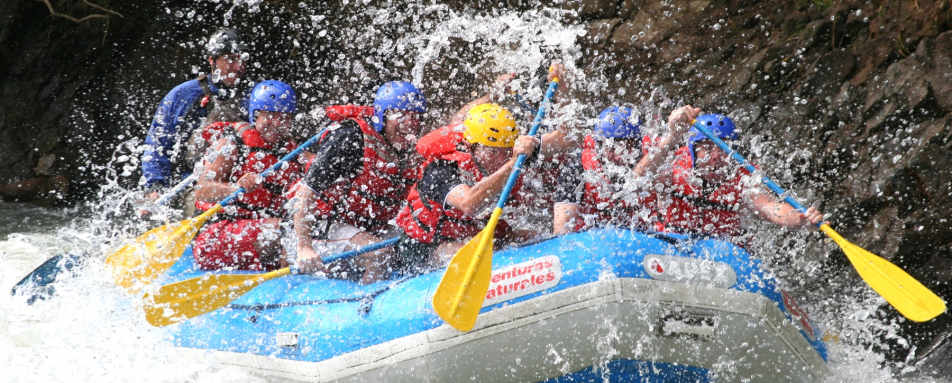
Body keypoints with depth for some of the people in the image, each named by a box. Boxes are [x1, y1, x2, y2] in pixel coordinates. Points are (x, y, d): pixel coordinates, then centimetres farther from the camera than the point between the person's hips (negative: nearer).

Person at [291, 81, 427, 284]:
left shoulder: (410, 156, 3)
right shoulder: (350, 139, -19)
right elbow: (306, 192, -22)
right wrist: (305, 248, -31)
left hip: (367, 231, 8)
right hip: (325, 226, -8)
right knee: (378, 252, -30)